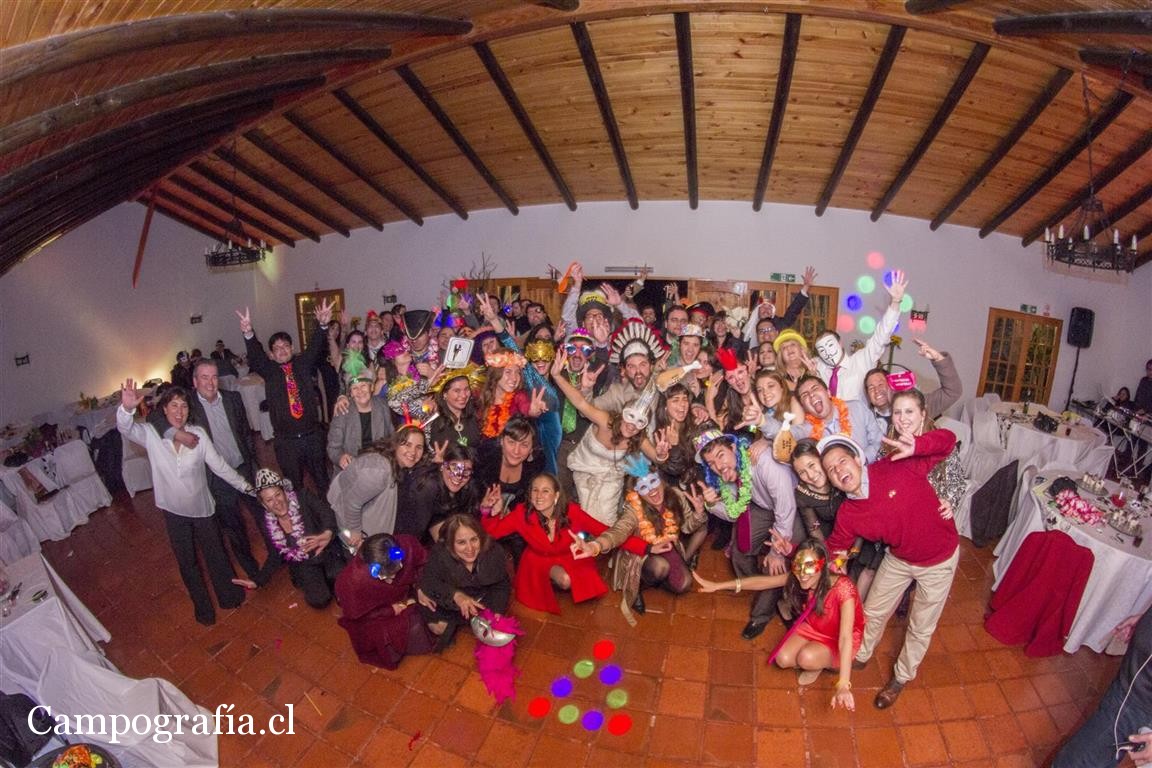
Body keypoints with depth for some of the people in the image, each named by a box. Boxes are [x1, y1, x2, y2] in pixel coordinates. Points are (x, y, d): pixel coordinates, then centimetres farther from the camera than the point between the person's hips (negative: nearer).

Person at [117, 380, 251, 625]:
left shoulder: (198, 434, -15)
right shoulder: (151, 435, -13)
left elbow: (219, 466, -9)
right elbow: (125, 428, -32)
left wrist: (247, 486, -8)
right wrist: (127, 408, -53)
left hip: (202, 508, -1)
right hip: (174, 511, 1)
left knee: (215, 554, 16)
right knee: (186, 562, 18)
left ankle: (229, 596, 39)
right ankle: (202, 605, 39)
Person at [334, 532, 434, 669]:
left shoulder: (407, 546, -33)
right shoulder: (353, 580, -36)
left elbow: (423, 563, -9)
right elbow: (357, 614, -17)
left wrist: (414, 595, -12)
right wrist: (391, 610, -18)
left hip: (403, 600, 3)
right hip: (373, 615, -3)